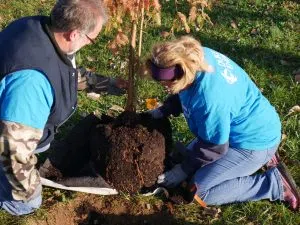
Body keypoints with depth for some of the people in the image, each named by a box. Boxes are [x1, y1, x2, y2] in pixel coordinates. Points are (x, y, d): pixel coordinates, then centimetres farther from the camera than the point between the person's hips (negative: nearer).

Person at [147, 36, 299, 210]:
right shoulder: (198, 57, -13)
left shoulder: (211, 99, -37)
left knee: (200, 190, -9)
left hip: (255, 141, -9)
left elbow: (214, 147, -21)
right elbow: (181, 94, 10)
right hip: (251, 126, 9)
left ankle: (275, 183, -4)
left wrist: (184, 170, -9)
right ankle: (263, 157, 18)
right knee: (191, 154, 19)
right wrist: (162, 111, 0)